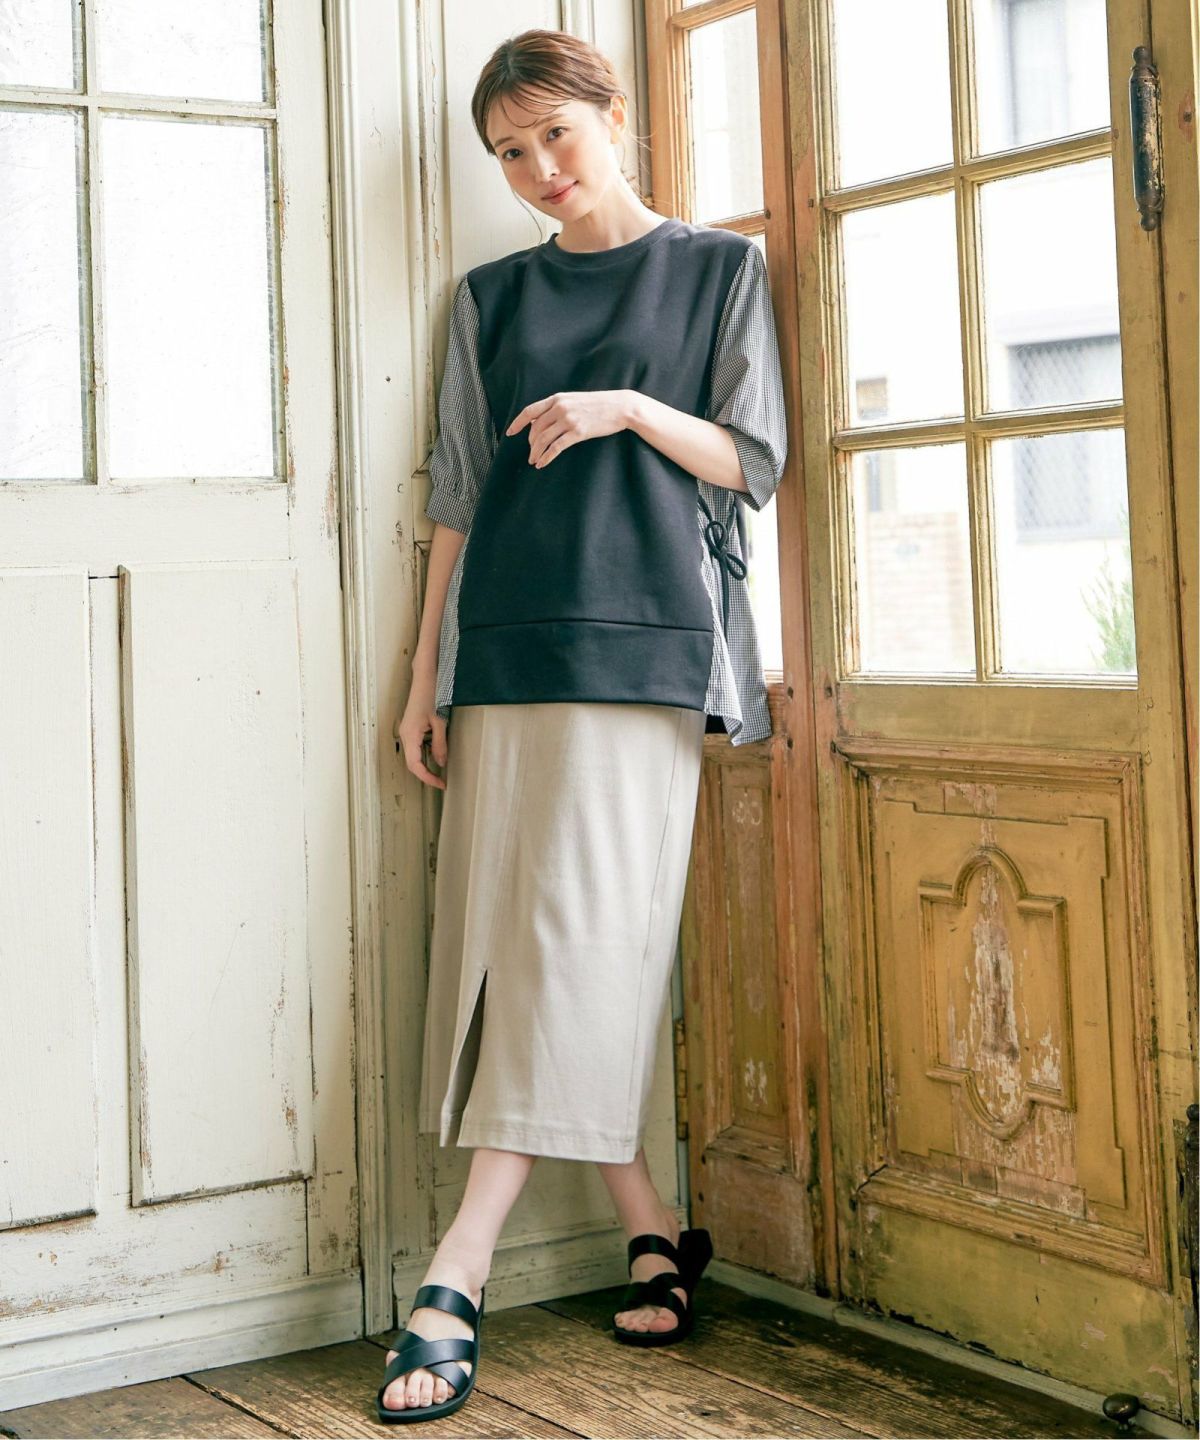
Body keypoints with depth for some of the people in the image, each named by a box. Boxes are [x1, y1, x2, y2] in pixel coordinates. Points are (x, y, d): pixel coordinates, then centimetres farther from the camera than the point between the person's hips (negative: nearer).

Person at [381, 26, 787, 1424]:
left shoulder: (717, 269, 9)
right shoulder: (491, 297, 18)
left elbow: (755, 462, 6)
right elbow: (458, 492, 15)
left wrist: (629, 409, -11)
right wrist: (426, 677, 9)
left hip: (641, 638, -4)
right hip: (503, 646, 4)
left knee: (578, 937, -12)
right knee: (509, 940, -2)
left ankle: (458, 1272, -14)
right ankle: (653, 1233, 9)